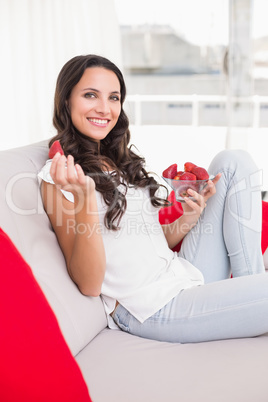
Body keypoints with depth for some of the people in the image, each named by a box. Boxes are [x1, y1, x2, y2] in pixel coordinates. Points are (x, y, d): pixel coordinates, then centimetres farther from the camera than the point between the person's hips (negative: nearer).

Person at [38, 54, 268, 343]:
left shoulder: (123, 163, 15)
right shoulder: (58, 175, -9)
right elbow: (89, 285, -16)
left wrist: (192, 214, -3)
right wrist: (85, 196, -28)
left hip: (187, 276, 8)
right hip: (152, 311, -8)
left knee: (233, 163, 2)